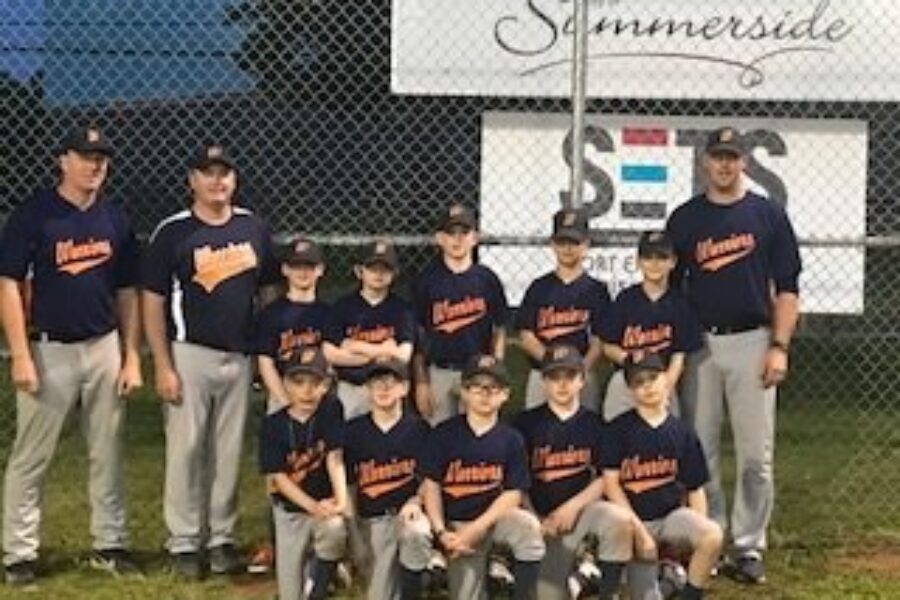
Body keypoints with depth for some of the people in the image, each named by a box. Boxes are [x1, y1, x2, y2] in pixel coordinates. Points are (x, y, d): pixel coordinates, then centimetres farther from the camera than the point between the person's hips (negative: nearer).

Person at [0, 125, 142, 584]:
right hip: (49, 350, -4)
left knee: (108, 454, 10)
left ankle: (109, 544, 20)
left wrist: (131, 357, 6)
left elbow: (128, 293, 12)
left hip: (105, 348, 5)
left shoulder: (115, 219, 8)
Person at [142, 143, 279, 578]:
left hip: (240, 357, 4)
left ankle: (222, 539, 17)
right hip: (190, 355, -4)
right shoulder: (173, 233, -6)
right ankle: (184, 543, 6)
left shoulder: (253, 229, 7)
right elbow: (153, 304, -6)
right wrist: (163, 367, -12)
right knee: (186, 449, -2)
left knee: (229, 452, 8)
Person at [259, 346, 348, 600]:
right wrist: (313, 507, -25)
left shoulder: (330, 419, -6)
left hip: (324, 503, 0)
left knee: (335, 528, -33)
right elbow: (278, 477, -13)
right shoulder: (273, 425, -10)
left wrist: (341, 501, -35)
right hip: (290, 508, 0)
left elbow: (335, 460, -18)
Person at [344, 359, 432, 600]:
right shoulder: (353, 431, 5)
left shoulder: (419, 428, 1)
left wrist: (415, 501, -15)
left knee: (417, 534, -38)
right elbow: (348, 483, 10)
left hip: (409, 511, -1)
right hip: (373, 519, 2)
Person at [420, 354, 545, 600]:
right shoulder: (444, 433, -3)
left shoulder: (511, 439, -4)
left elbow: (513, 493, -7)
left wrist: (477, 529, -17)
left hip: (495, 516, 0)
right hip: (455, 524, 1)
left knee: (529, 527, -32)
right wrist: (441, 532, -14)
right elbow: (431, 485, -3)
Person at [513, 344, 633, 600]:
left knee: (621, 519, -32)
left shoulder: (593, 423, 5)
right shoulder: (527, 422, 2)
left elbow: (604, 478, 2)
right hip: (541, 516, 0)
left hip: (583, 506, 0)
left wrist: (572, 507, -12)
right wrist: (535, 521, -7)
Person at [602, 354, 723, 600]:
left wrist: (700, 531, -6)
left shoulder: (682, 432, 3)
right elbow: (611, 482, -9)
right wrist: (638, 530, -15)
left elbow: (695, 489, 7)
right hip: (633, 519, -2)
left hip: (672, 514, 2)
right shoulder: (618, 429, -5)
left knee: (714, 535, -29)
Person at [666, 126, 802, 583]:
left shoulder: (768, 215, 3)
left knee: (756, 455, -1)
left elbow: (786, 287, 3)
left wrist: (779, 347, -6)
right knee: (699, 451, 4)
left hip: (751, 343, -1)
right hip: (699, 344, 1)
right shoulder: (684, 218, 7)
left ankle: (748, 547, 7)